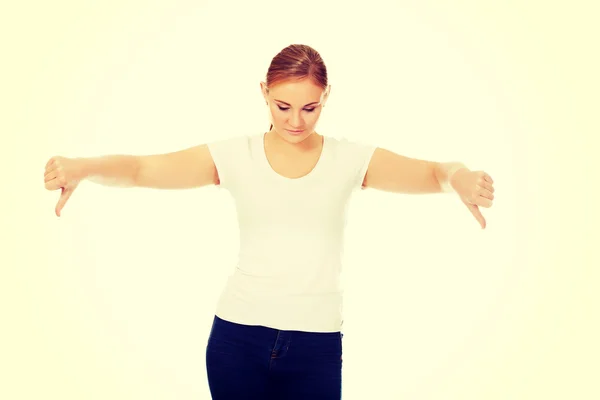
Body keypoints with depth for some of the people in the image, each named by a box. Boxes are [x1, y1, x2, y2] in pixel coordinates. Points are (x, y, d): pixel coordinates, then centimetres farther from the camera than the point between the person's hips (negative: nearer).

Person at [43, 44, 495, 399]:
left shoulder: (351, 159, -1)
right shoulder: (234, 155, -1)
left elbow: (428, 174, -15)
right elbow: (140, 168, -10)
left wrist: (457, 176, -39)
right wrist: (82, 167, -30)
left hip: (317, 343, 0)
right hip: (238, 336, 0)